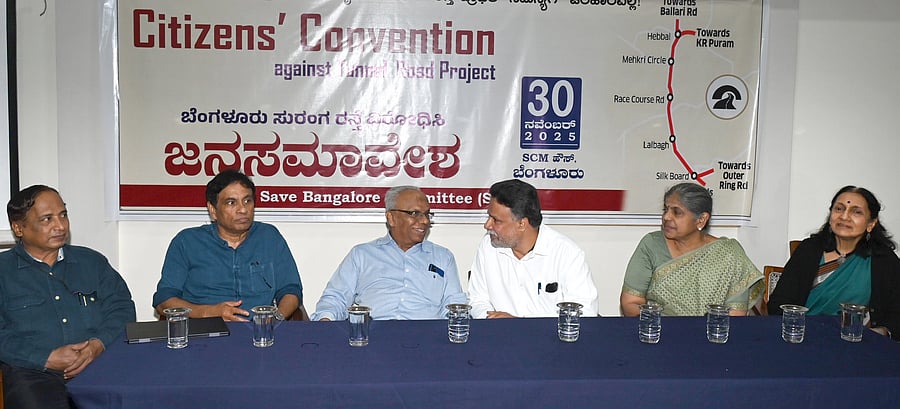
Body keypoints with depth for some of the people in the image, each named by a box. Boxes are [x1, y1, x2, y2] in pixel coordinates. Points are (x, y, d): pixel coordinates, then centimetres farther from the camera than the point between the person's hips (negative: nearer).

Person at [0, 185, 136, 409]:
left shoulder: (92, 261, 21)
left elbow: (121, 307, 14)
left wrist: (99, 344, -6)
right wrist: (47, 359, -12)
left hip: (99, 364, 2)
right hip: (33, 373, -2)